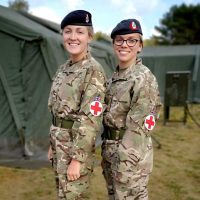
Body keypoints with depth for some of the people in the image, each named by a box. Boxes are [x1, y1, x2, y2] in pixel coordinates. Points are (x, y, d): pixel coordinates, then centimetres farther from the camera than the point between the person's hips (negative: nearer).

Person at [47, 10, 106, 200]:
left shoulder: (93, 70, -17)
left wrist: (77, 159, -22)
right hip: (59, 144, 8)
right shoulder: (63, 69, 9)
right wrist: (53, 144, 16)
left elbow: (91, 119, -21)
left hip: (77, 145, -8)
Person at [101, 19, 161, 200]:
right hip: (110, 149, 8)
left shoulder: (144, 79, -17)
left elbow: (138, 128, -20)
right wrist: (106, 152, 15)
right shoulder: (115, 77, 10)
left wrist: (125, 164, -20)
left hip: (130, 152, -8)